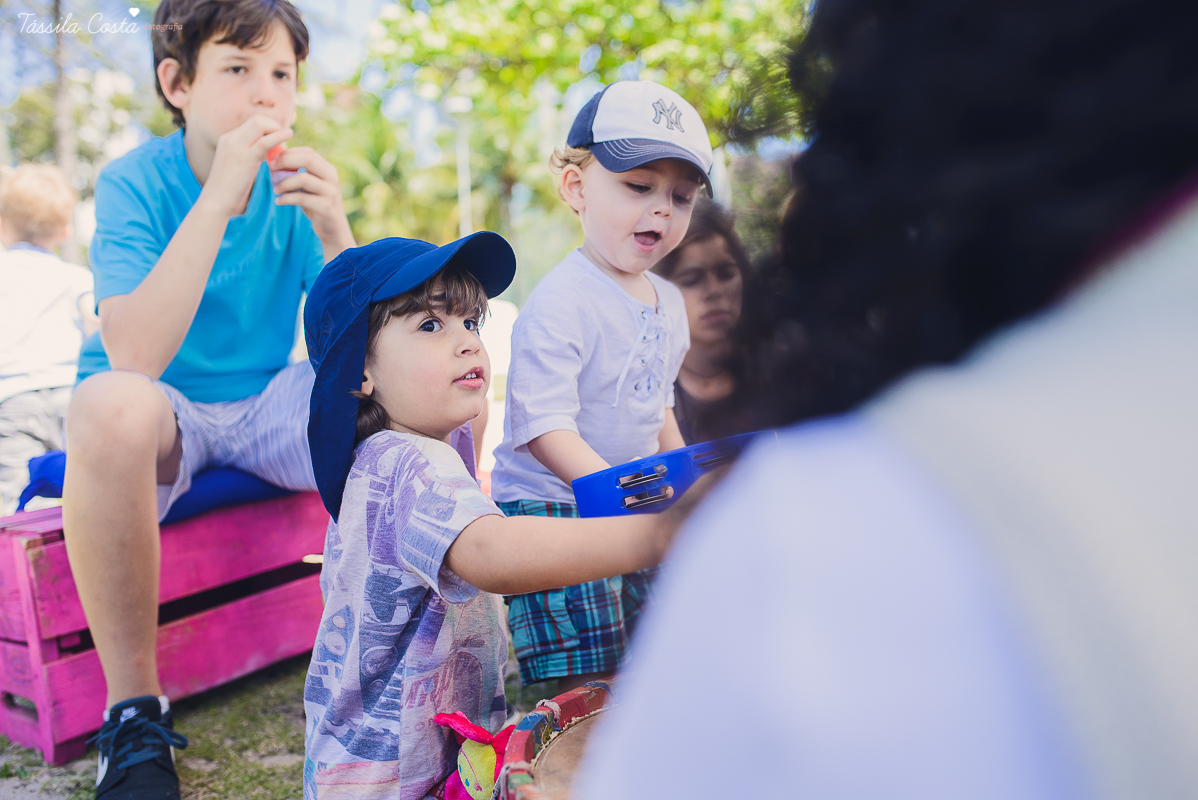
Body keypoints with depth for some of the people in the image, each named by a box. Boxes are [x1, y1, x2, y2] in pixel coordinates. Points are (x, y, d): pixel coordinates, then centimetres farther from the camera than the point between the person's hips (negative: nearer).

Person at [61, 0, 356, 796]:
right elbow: (132, 358, -29)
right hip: (161, 419, -3)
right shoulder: (134, 183, -13)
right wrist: (216, 202, -33)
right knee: (111, 403, -38)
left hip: (266, 412, 3)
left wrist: (334, 233, -26)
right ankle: (135, 707, -19)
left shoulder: (298, 184, -4)